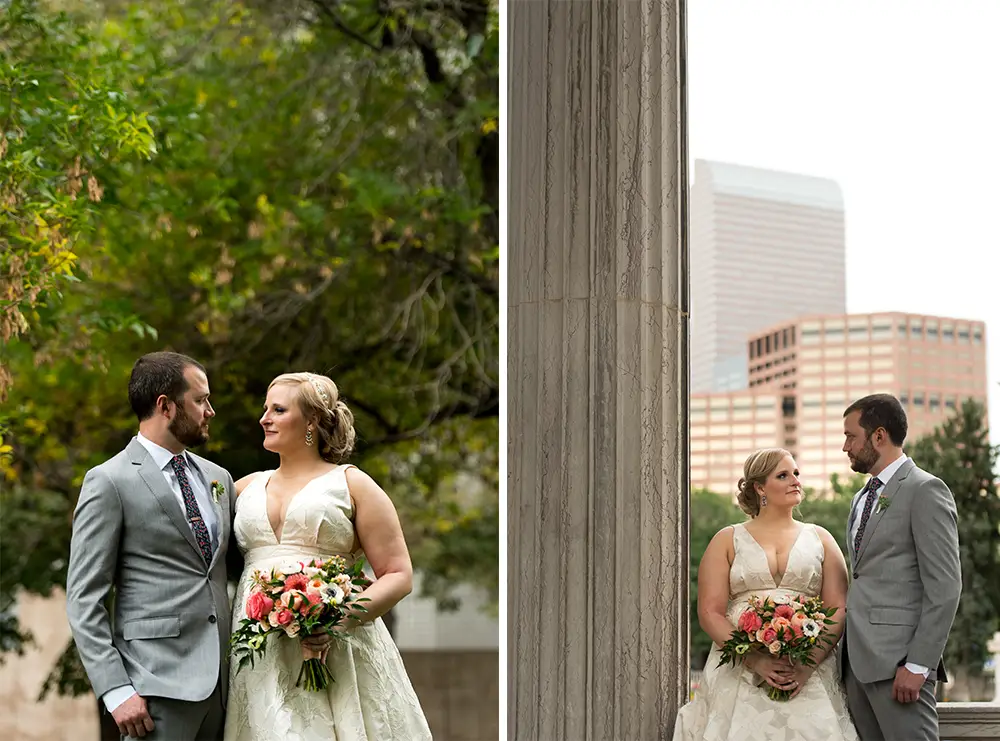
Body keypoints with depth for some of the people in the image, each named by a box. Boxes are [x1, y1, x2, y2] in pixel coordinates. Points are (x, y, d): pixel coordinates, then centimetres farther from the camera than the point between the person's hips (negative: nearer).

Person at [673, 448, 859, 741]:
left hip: (808, 674, 1)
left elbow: (839, 610, 6)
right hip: (740, 671, -1)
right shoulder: (727, 541, 10)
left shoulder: (820, 539, 14)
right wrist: (755, 660, -12)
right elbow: (710, 613, 2)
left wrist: (810, 662, -10)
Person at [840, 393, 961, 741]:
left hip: (897, 659, -8)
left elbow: (945, 587, -11)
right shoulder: (863, 498, 23)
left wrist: (918, 665, -17)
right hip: (857, 660, 8)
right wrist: (847, 653, 13)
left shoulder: (925, 490, -4)